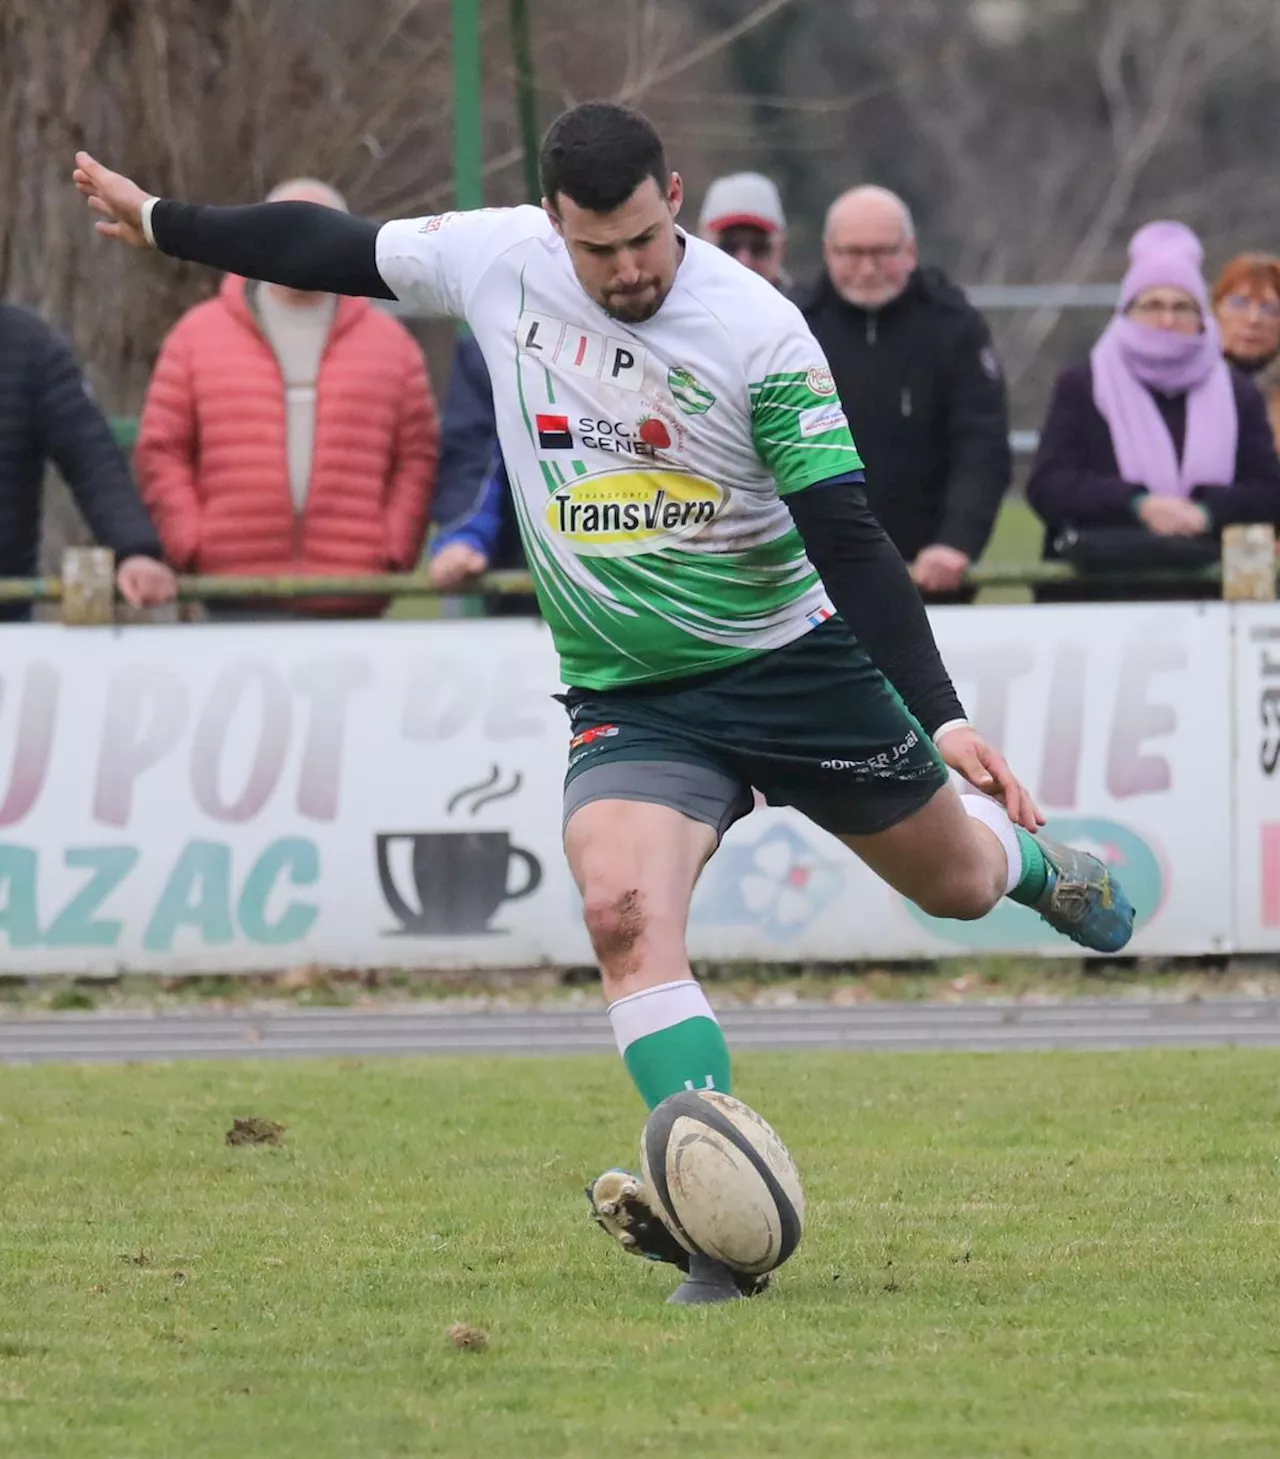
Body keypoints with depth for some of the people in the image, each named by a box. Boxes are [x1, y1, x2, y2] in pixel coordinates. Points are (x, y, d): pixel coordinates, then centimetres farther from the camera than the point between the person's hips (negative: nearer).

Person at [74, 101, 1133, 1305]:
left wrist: (943, 719, -24)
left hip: (792, 656, -2)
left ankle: (1028, 861, 56)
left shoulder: (757, 329, -19)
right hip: (629, 695, 2)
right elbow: (333, 249, 9)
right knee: (623, 911, -26)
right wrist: (158, 221, 17)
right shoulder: (494, 260, -9)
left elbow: (845, 539, -18)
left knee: (957, 883, 15)